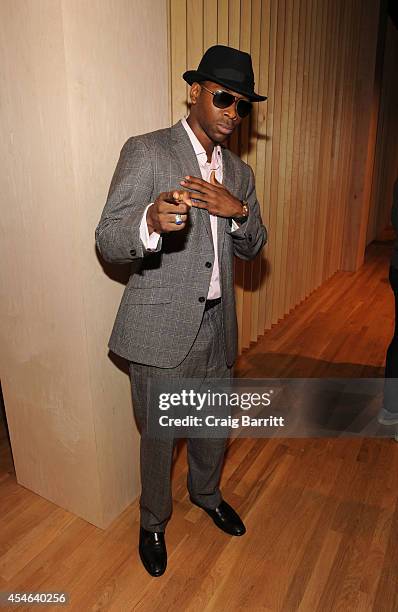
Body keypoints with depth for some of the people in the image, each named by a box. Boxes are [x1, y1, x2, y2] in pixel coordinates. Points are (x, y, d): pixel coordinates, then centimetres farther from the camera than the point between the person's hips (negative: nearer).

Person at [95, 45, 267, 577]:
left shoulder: (239, 172, 11)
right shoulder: (145, 152, -8)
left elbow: (252, 248, 9)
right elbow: (108, 241, -14)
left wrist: (238, 210, -13)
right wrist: (150, 222, -37)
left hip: (218, 323, 6)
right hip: (163, 326, -5)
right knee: (159, 435, 12)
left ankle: (206, 494, 52)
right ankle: (153, 521, 41)